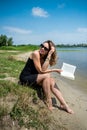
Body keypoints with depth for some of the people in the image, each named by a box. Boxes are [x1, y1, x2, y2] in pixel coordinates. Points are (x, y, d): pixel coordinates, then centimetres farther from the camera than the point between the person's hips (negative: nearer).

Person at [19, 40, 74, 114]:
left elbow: (44, 70, -7)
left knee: (51, 80, -10)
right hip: (25, 78, -7)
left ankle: (63, 104, -6)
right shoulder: (36, 53, -19)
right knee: (47, 76, -25)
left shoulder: (44, 57, 3)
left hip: (33, 77, 7)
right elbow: (41, 71, -21)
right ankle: (48, 102, -13)